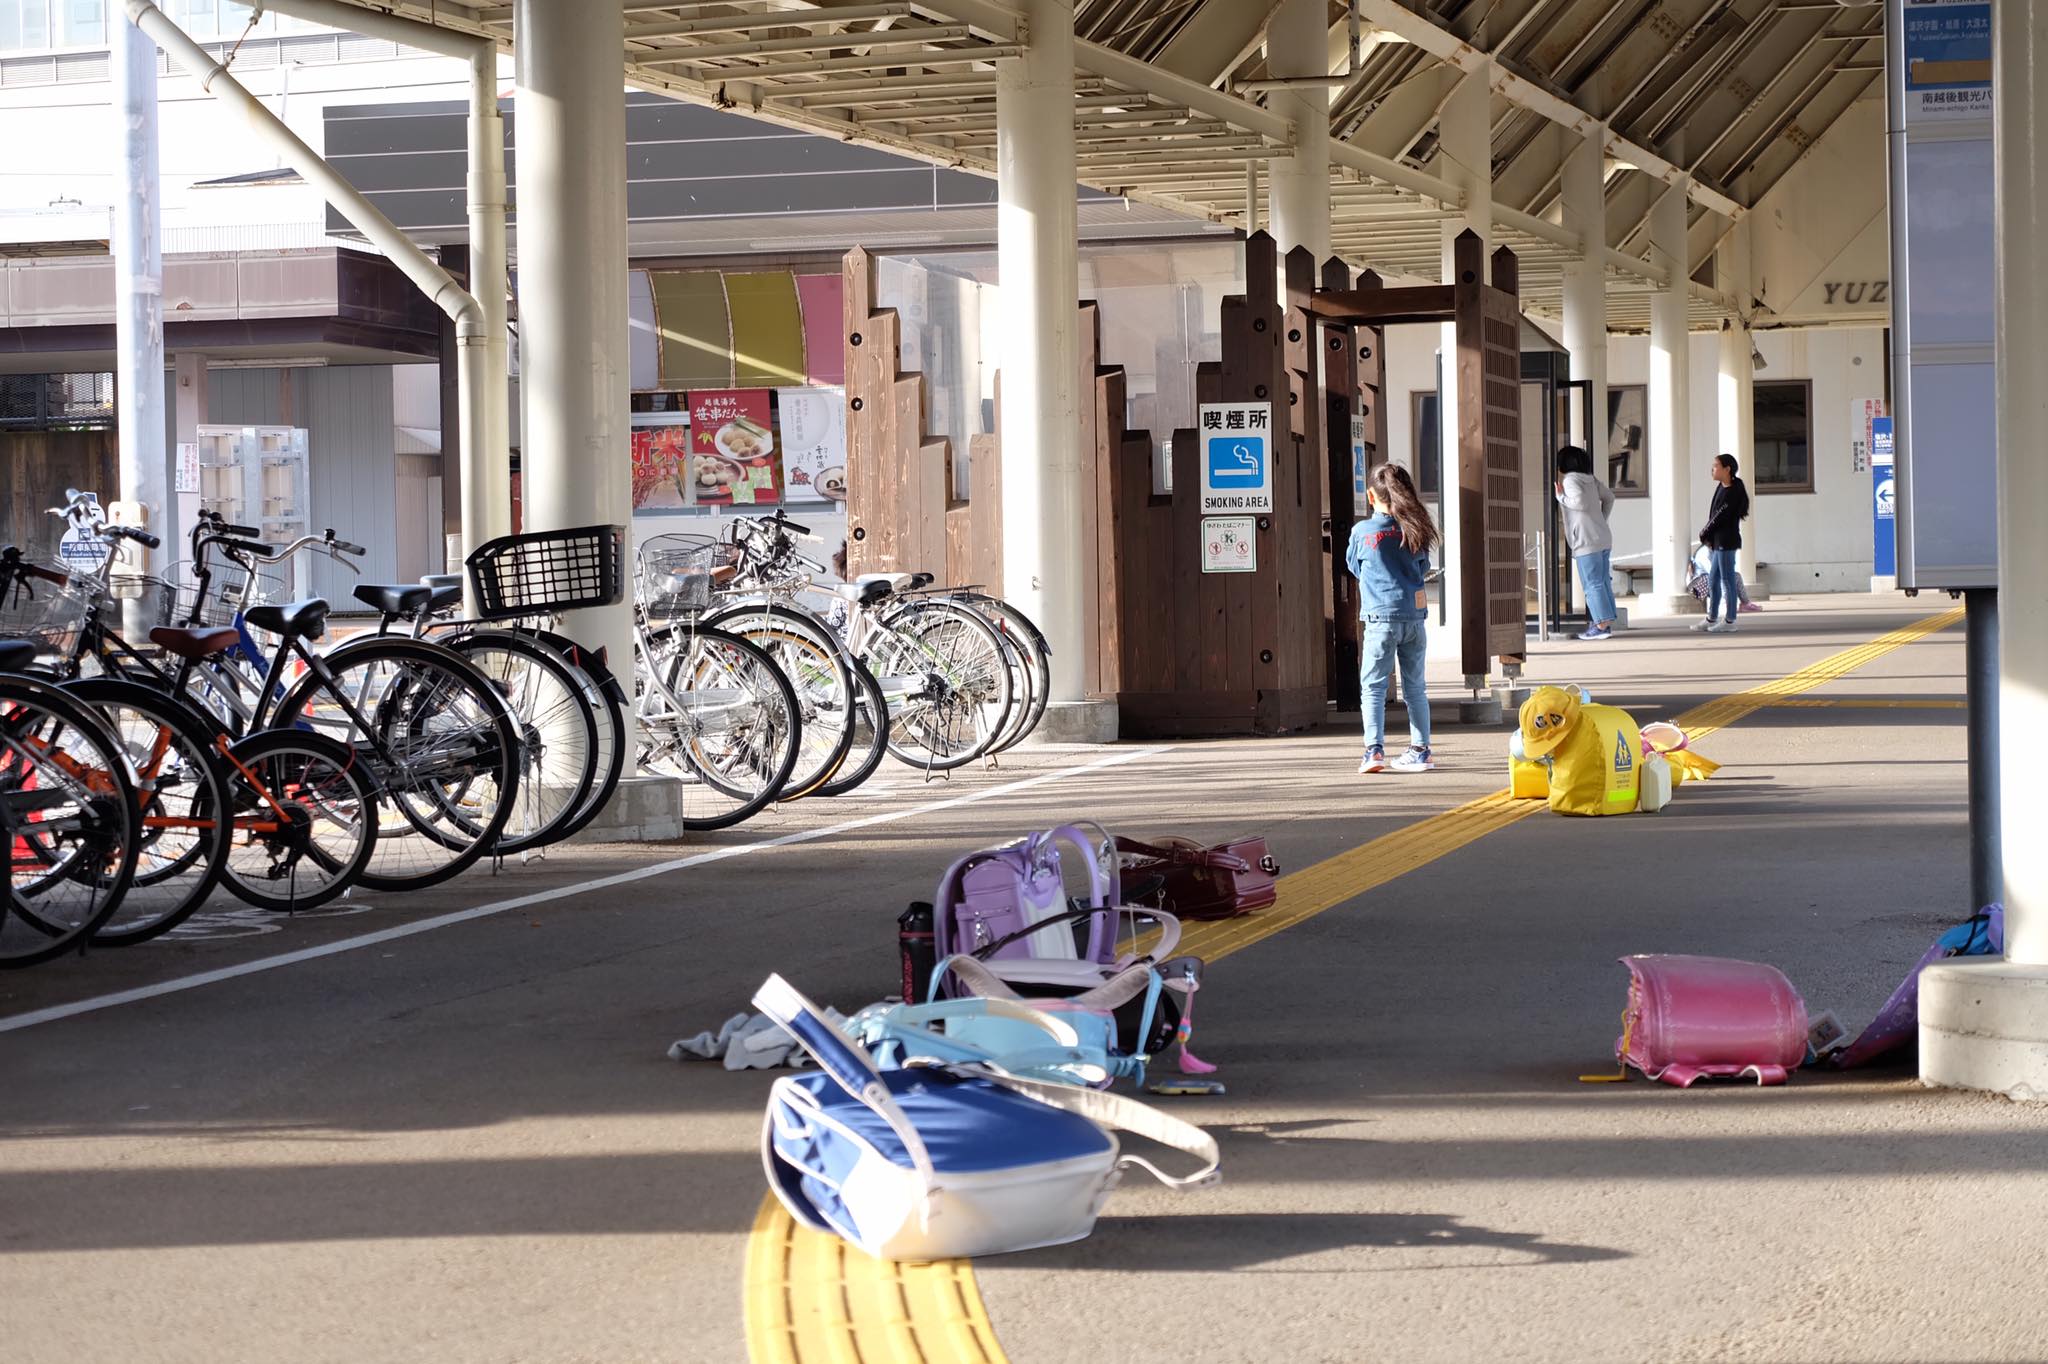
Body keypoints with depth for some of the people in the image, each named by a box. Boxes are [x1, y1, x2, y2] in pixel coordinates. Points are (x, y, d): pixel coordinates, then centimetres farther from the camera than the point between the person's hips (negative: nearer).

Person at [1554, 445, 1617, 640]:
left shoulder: (1570, 480, -8)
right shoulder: (1591, 480, 16)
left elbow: (1580, 502, -21)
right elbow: (1609, 497, 24)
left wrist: (1561, 496, -8)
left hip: (1587, 541, -8)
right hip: (1603, 538, 8)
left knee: (1593, 584, -6)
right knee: (1603, 583, 10)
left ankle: (1602, 625, -8)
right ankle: (1606, 624, 11)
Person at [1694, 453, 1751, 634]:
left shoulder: (1732, 493, -17)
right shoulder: (1721, 487, 11)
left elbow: (1719, 517, -16)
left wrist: (1704, 534, -4)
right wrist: (1707, 535, 2)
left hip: (1726, 542, -9)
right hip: (1716, 542, 10)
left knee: (1727, 580, -3)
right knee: (1713, 580, 14)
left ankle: (1730, 621, 4)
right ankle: (1711, 619, 23)